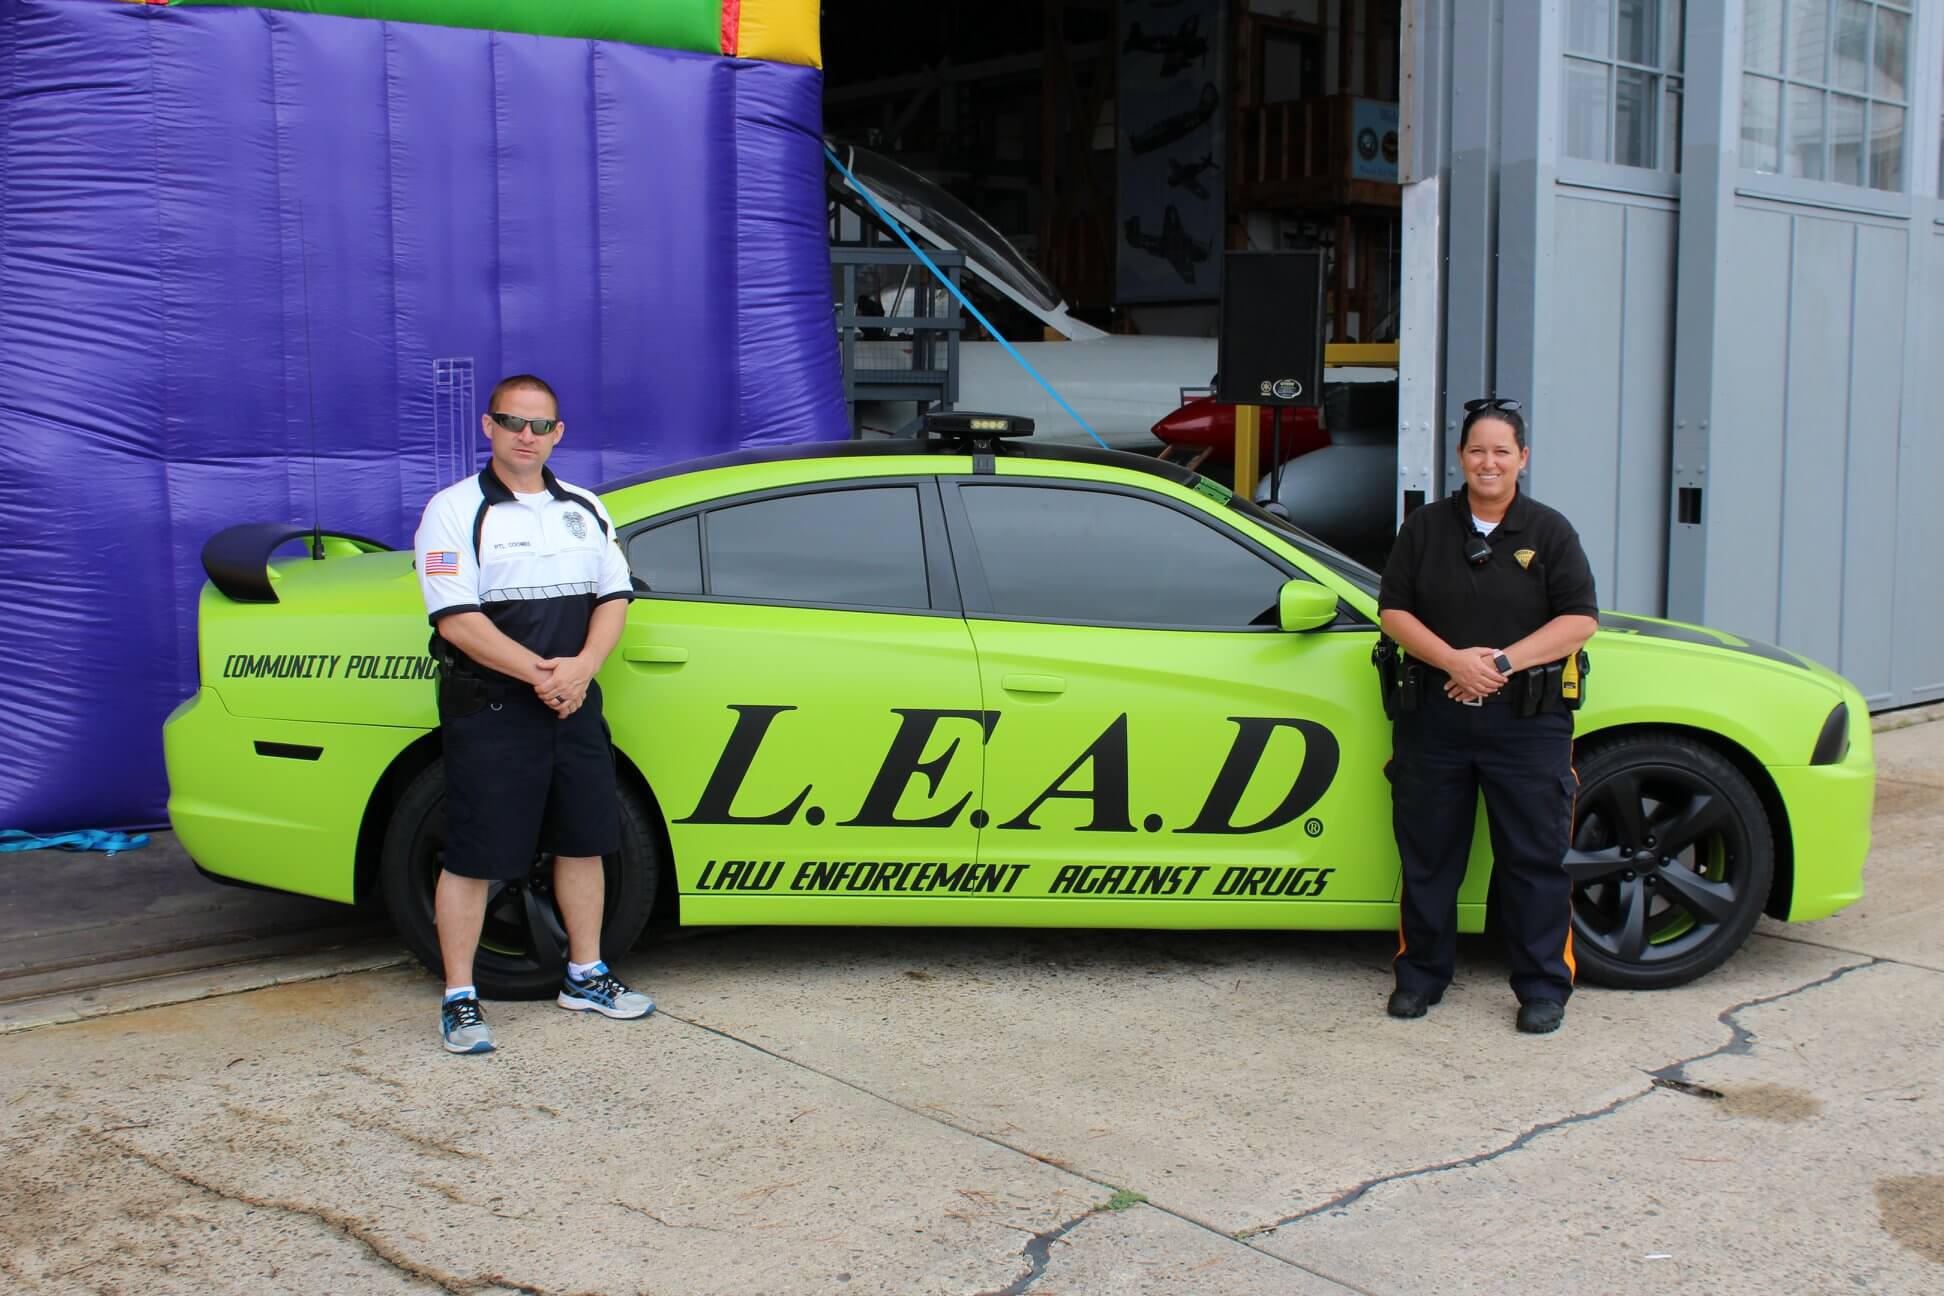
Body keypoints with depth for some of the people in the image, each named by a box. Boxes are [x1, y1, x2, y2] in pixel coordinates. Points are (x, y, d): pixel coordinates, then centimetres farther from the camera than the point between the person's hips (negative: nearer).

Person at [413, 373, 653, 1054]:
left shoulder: (584, 509, 13)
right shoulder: (456, 510, -5)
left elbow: (614, 595, 10)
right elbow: (457, 618, -13)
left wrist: (580, 666, -9)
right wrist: (537, 672, -20)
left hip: (574, 705, 6)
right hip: (488, 711, -5)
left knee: (583, 840, 12)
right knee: (474, 857, -2)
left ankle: (585, 975, 27)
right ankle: (459, 999, 8)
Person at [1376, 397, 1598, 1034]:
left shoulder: (1549, 532, 4)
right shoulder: (1425, 528, 8)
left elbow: (1580, 619, -3)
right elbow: (1394, 610, 3)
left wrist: (1505, 661, -15)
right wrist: (1454, 660, -13)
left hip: (1527, 723, -1)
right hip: (1435, 716, 2)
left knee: (1535, 858, 1)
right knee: (1427, 855, 8)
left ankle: (1543, 987, 13)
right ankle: (1420, 976, 22)